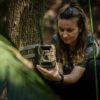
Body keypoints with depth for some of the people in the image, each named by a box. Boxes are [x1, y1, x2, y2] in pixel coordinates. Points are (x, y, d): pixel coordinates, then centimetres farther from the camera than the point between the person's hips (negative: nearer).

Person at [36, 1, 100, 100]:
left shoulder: (90, 44, -24)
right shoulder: (56, 40, -13)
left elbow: (75, 77, -32)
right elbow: (59, 72, -19)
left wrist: (58, 78, -54)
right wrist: (54, 75, -44)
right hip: (70, 87, 3)